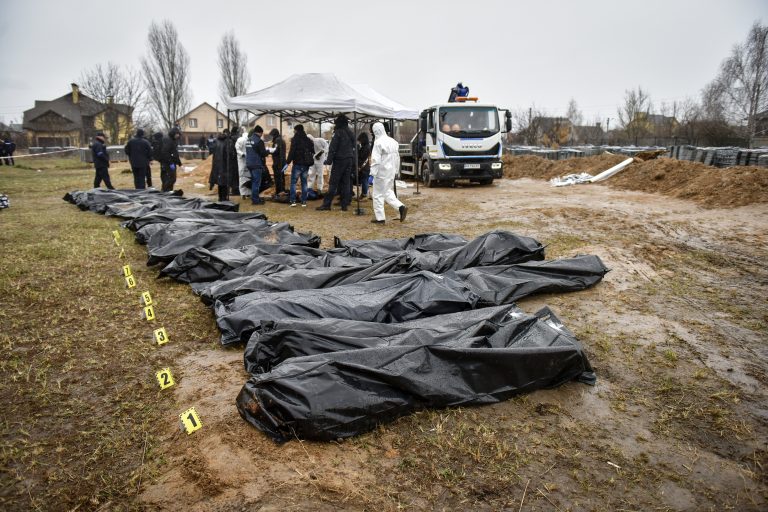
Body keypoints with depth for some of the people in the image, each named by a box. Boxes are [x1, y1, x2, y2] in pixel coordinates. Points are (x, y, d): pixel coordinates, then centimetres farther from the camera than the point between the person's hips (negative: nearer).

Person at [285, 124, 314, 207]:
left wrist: (288, 161, -8)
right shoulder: (308, 140, 10)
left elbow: (292, 151, -15)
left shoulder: (295, 139, -9)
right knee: (304, 182, 10)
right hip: (306, 164, 5)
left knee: (293, 182, 2)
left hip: (297, 164, -5)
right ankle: (304, 201, 9)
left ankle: (293, 201, -4)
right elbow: (312, 152, 15)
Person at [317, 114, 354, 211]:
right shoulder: (351, 133, 14)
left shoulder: (338, 132, -9)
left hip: (339, 161, -7)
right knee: (345, 183, 8)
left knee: (333, 183, -5)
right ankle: (344, 204, 7)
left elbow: (333, 148, -14)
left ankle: (327, 204, -5)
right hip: (349, 160, 7)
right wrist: (352, 158, 16)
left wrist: (329, 160, -14)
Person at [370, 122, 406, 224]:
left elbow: (376, 159, -19)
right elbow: (397, 158, 16)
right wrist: (396, 171, 21)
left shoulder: (378, 142, -16)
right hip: (391, 172, 8)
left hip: (382, 172, -8)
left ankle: (380, 218, 8)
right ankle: (401, 207, 6)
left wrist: (373, 173, -16)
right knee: (387, 191, 22)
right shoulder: (393, 141, 11)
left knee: (378, 195, 3)